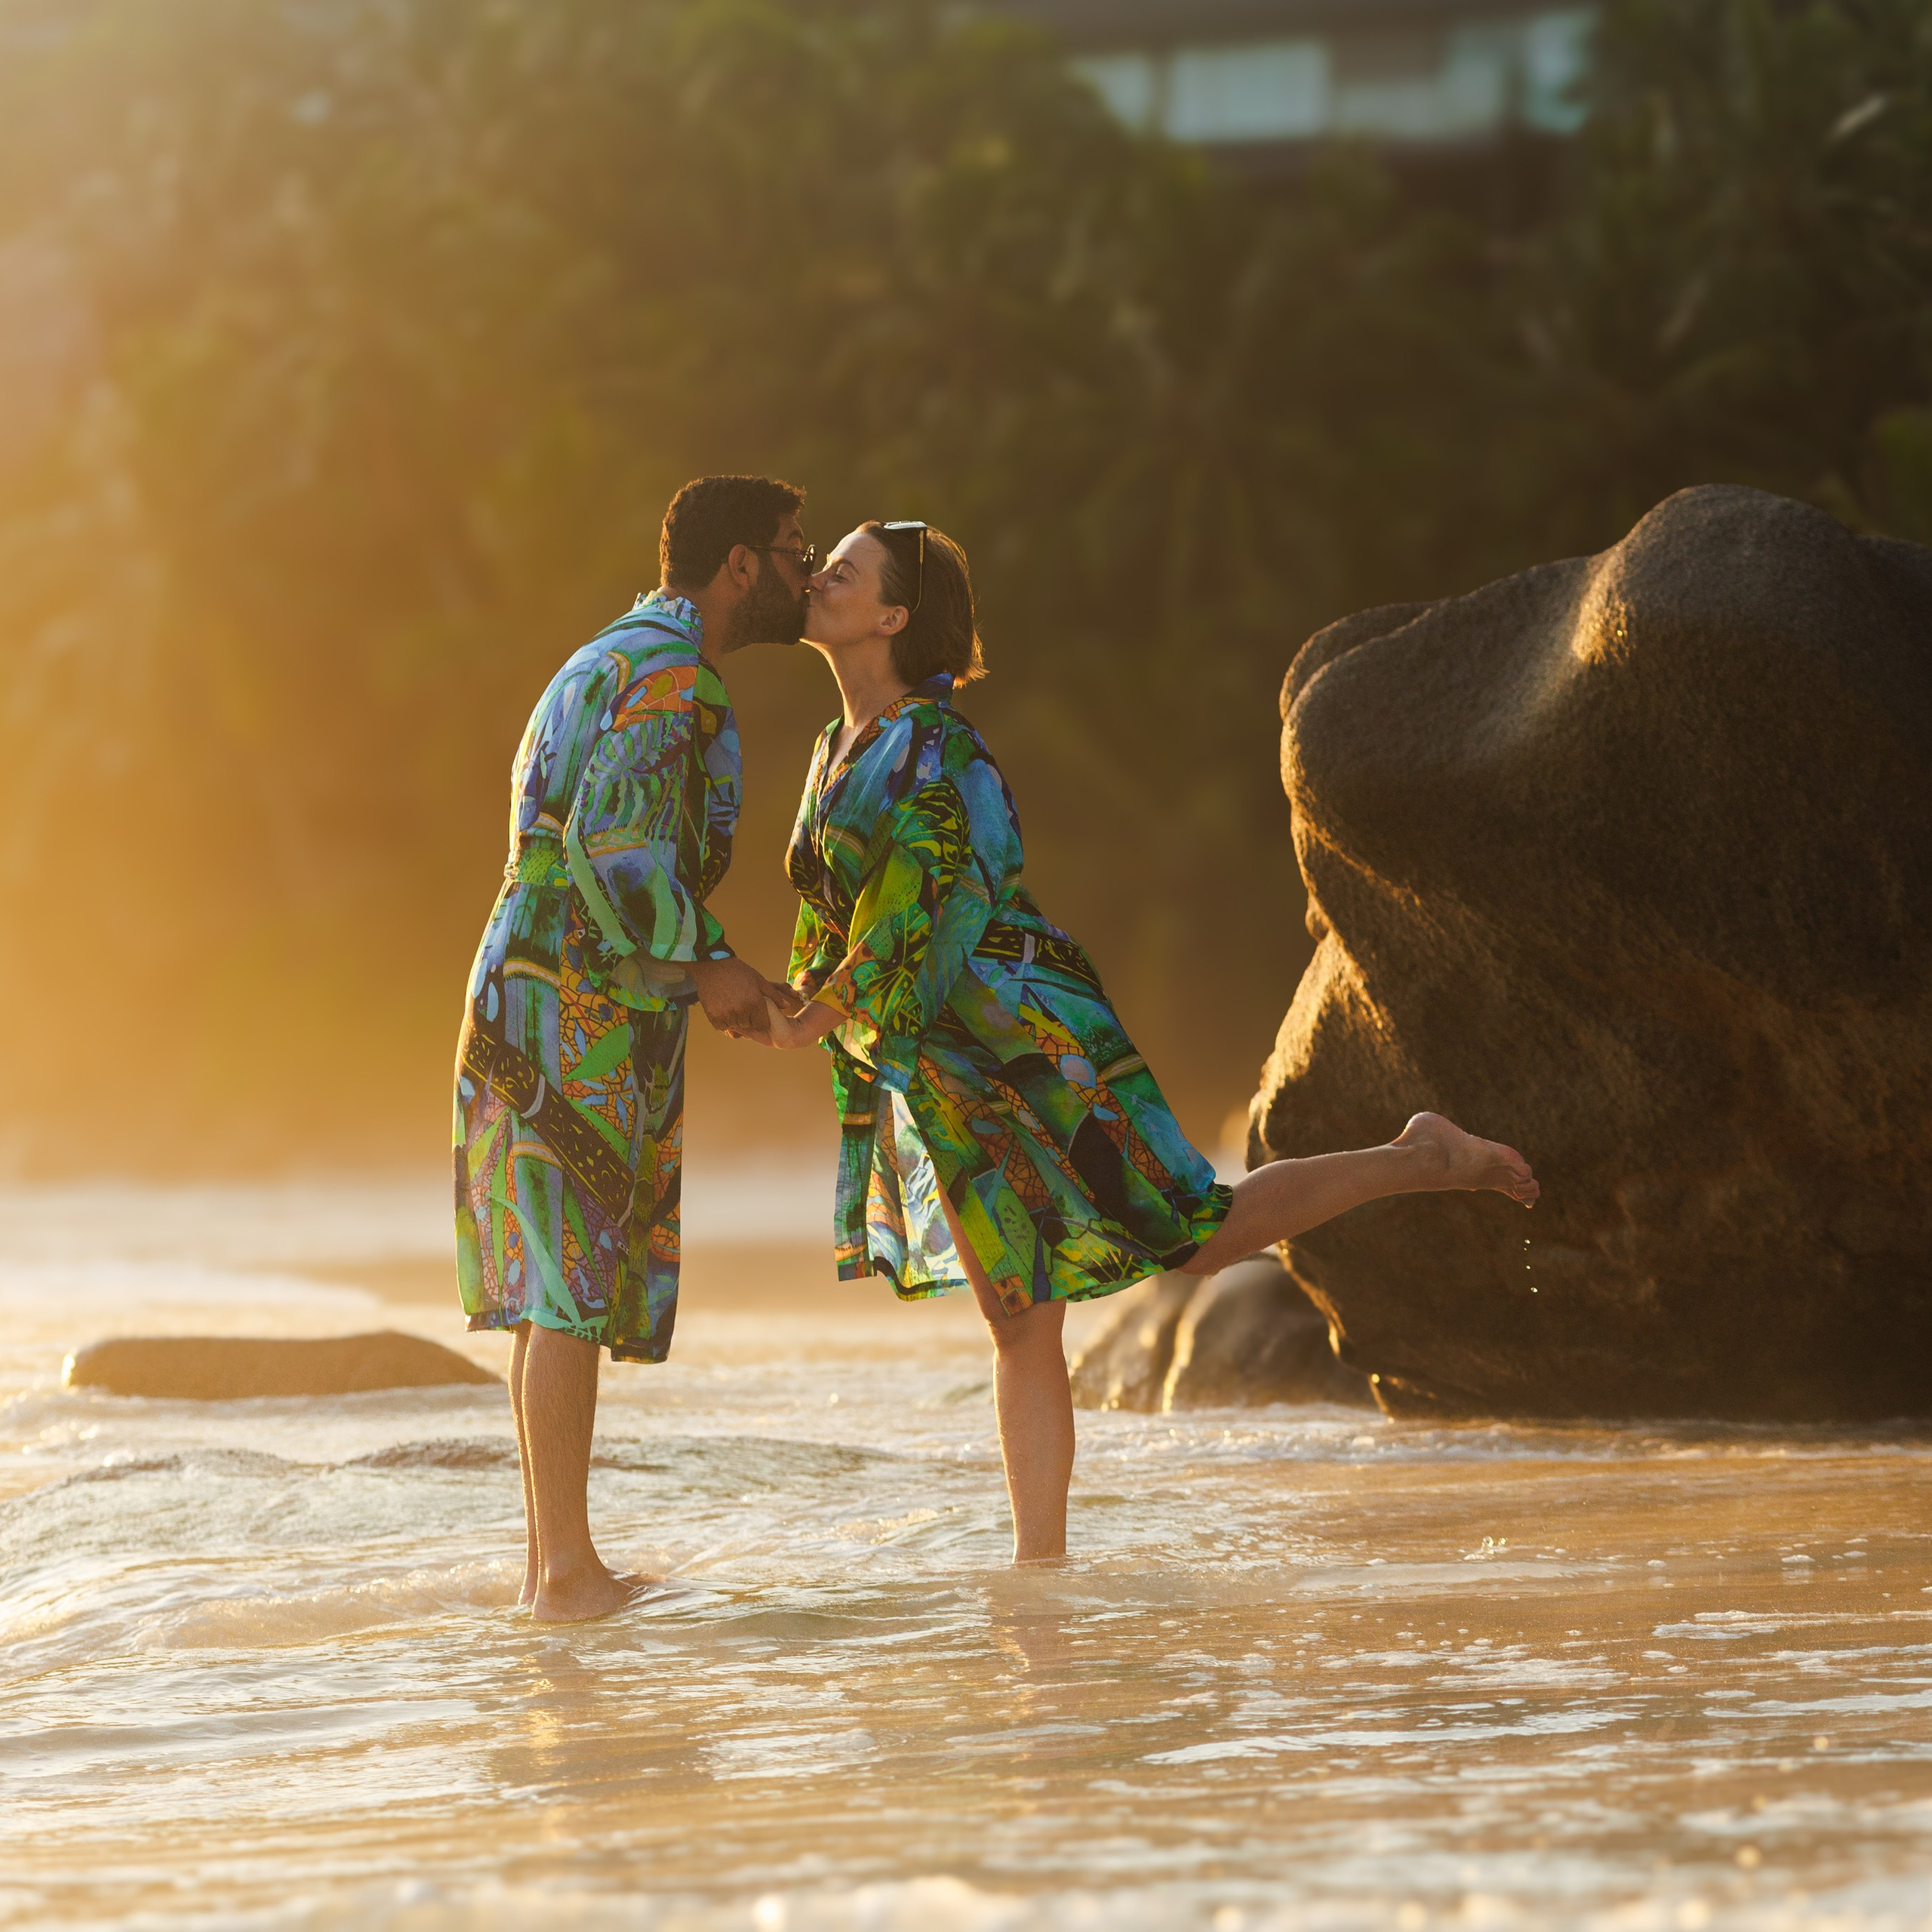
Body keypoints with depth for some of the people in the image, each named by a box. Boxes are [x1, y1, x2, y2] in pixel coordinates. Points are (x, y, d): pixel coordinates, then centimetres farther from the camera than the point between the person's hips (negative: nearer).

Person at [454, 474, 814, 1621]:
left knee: (564, 1288, 9)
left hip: (549, 1006, 10)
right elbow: (614, 849, -24)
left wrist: (727, 979, 17)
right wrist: (702, 970, -13)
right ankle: (569, 1570, -9)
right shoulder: (671, 673, -13)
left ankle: (553, 1559, 11)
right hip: (581, 1018, -10)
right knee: (573, 1288, -9)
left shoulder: (611, 666, 21)